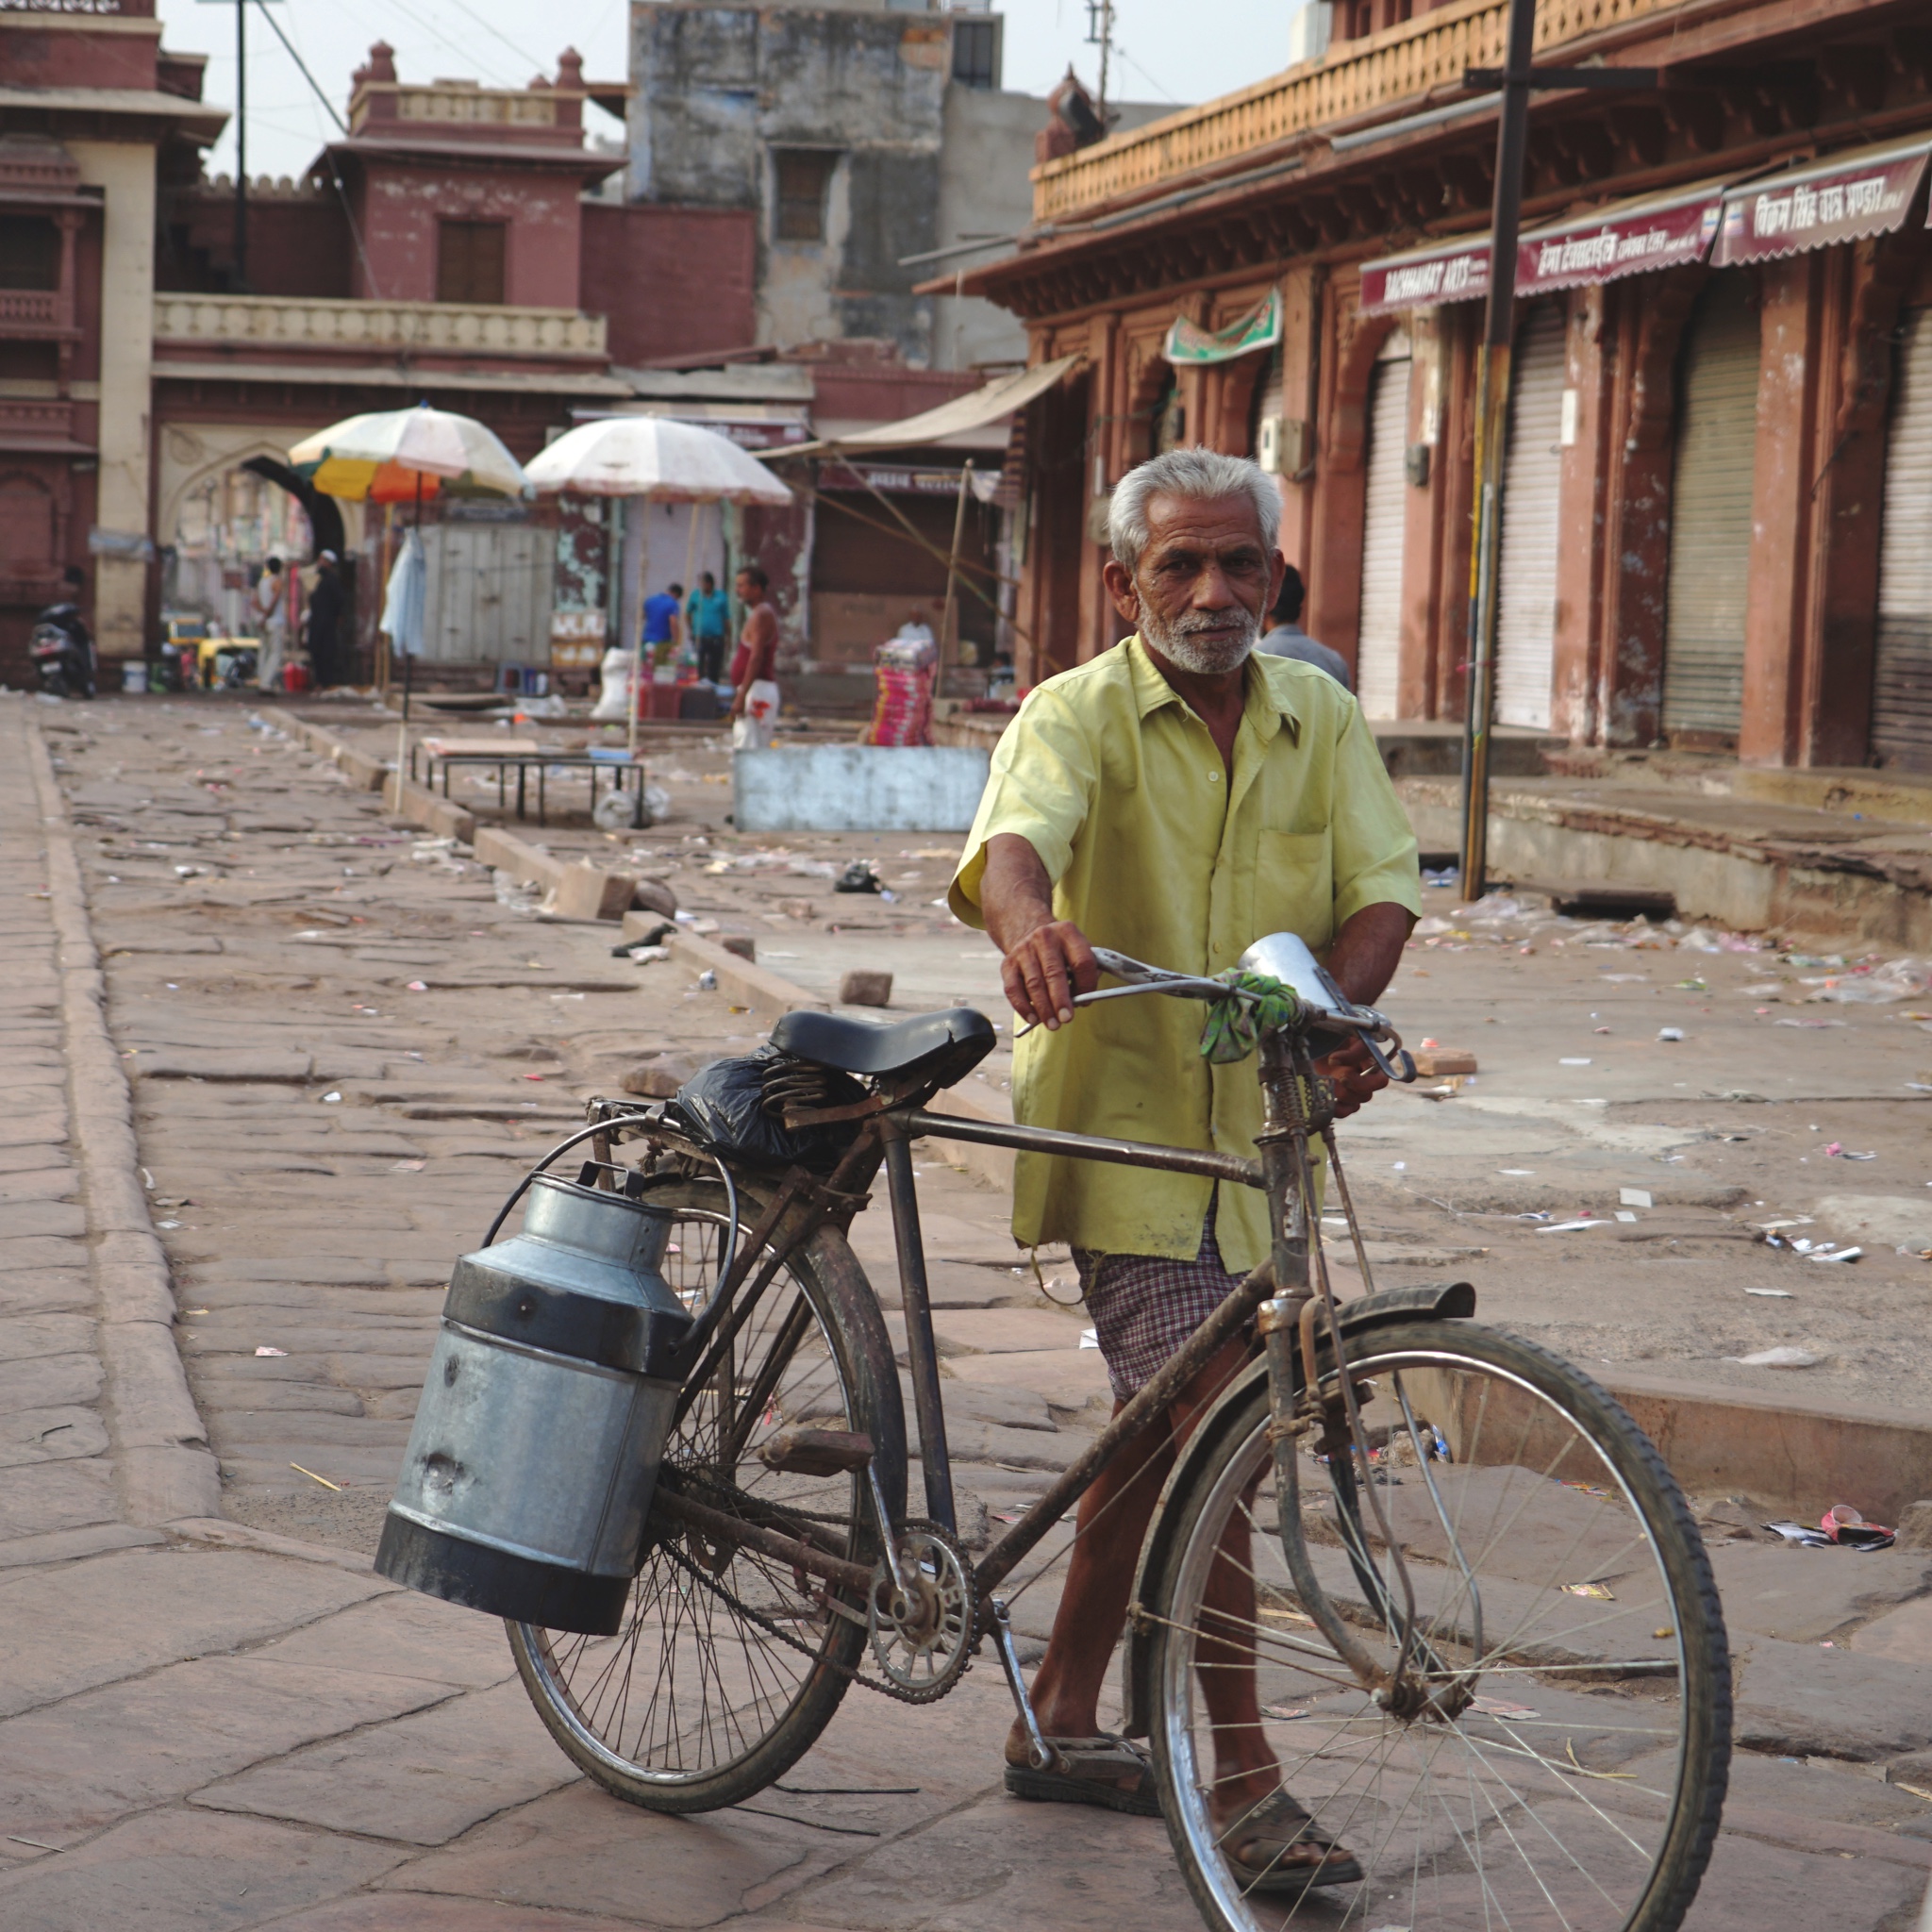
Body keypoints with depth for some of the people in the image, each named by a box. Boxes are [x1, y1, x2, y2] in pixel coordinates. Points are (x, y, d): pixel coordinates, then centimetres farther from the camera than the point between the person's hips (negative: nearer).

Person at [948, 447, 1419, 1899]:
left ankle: (1061, 1721, 31)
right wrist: (1032, 928, -52)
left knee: (1163, 1432, 15)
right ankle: (1244, 1779, -8)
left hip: (1261, 1127, 6)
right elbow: (1013, 838, -28)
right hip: (1123, 1120, -5)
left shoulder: (1321, 720, 7)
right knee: (1202, 1429, -14)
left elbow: (1381, 886, -4)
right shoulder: (1078, 714, -8)